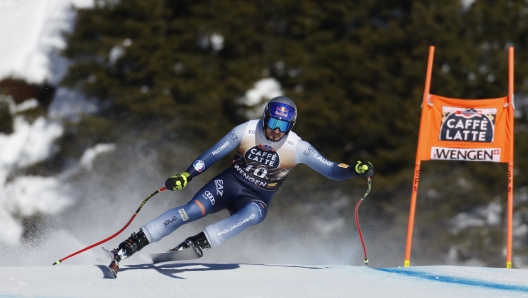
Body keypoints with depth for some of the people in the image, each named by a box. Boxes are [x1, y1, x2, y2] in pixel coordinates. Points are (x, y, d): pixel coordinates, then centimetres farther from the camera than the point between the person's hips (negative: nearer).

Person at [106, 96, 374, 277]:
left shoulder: (297, 148, -13)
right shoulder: (247, 131, -12)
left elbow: (331, 170, -10)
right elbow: (212, 155, -5)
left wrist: (355, 169, -28)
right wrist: (186, 176, -14)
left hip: (258, 199, 0)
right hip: (229, 183, 0)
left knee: (252, 216, -37)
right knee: (191, 210, -22)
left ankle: (195, 244, -44)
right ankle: (129, 245, -20)